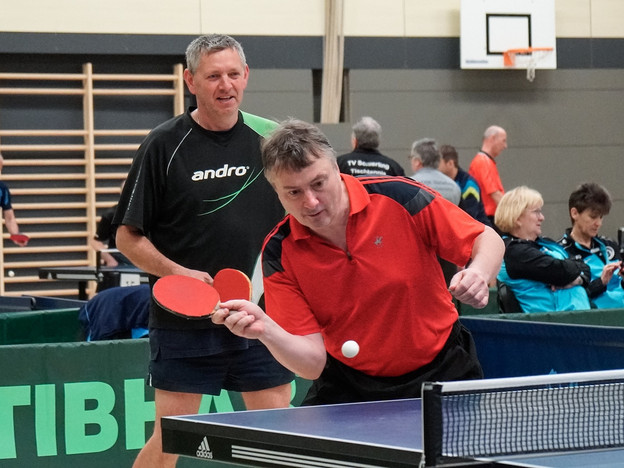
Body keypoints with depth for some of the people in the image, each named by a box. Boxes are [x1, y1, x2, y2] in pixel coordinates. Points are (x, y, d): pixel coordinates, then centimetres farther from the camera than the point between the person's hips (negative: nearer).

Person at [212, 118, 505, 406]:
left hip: (441, 373, -1)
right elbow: (314, 363, -15)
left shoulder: (398, 198, -17)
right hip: (352, 386, 1)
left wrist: (478, 274, -30)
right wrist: (265, 330, -35)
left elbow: (489, 240, -7)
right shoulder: (280, 254, -14)